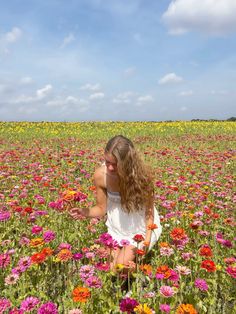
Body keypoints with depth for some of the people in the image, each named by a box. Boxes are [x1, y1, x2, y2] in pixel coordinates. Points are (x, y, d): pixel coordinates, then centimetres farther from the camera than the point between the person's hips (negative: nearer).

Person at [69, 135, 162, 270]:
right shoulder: (101, 175, -20)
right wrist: (84, 212, -26)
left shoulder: (141, 174, -27)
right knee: (111, 267, -5)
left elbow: (149, 210, -14)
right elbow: (102, 208, -7)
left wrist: (148, 236, -26)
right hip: (117, 228, 3)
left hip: (142, 226, -3)